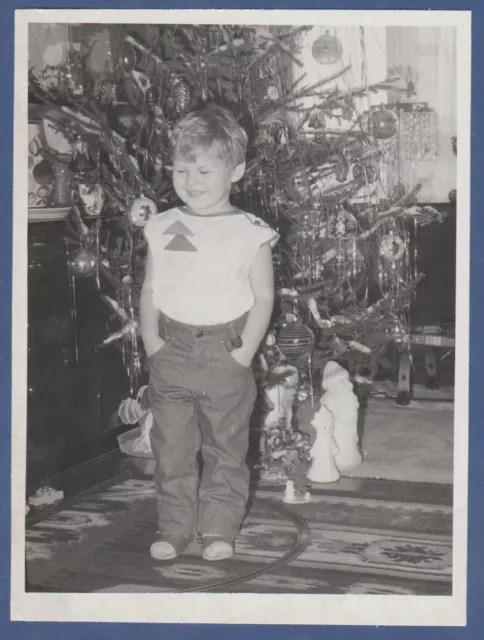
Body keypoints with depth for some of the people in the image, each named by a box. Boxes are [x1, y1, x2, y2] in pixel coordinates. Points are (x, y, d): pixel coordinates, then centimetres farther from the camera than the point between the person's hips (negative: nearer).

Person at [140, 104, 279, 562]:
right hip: (172, 351, 3)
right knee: (171, 446, 8)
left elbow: (263, 297, -4)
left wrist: (244, 353, -10)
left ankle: (219, 528, 22)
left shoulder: (249, 233, -6)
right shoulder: (162, 229, 5)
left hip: (226, 355, -3)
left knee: (225, 447, 8)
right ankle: (173, 527, 21)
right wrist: (151, 341, -2)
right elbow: (149, 290, 9)